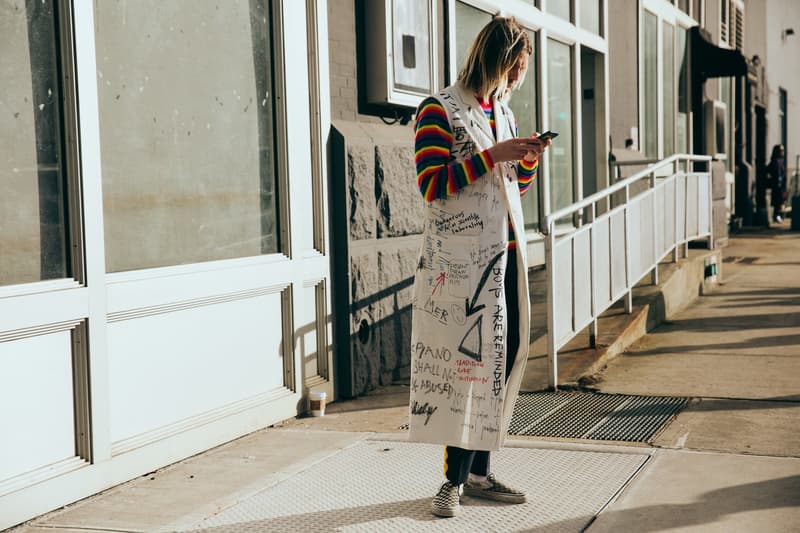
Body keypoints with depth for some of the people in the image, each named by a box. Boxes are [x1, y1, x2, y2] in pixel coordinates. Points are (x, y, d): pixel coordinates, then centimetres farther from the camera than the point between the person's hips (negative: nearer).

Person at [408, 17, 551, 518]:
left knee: (505, 356, 6)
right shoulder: (439, 110, -6)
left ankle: (479, 471, 15)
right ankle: (455, 478, 3)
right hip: (462, 257, -7)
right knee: (466, 359, -6)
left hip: (507, 252, 8)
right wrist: (492, 155, -17)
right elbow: (432, 185, -14)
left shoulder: (504, 110, 17)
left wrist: (529, 156, 3)